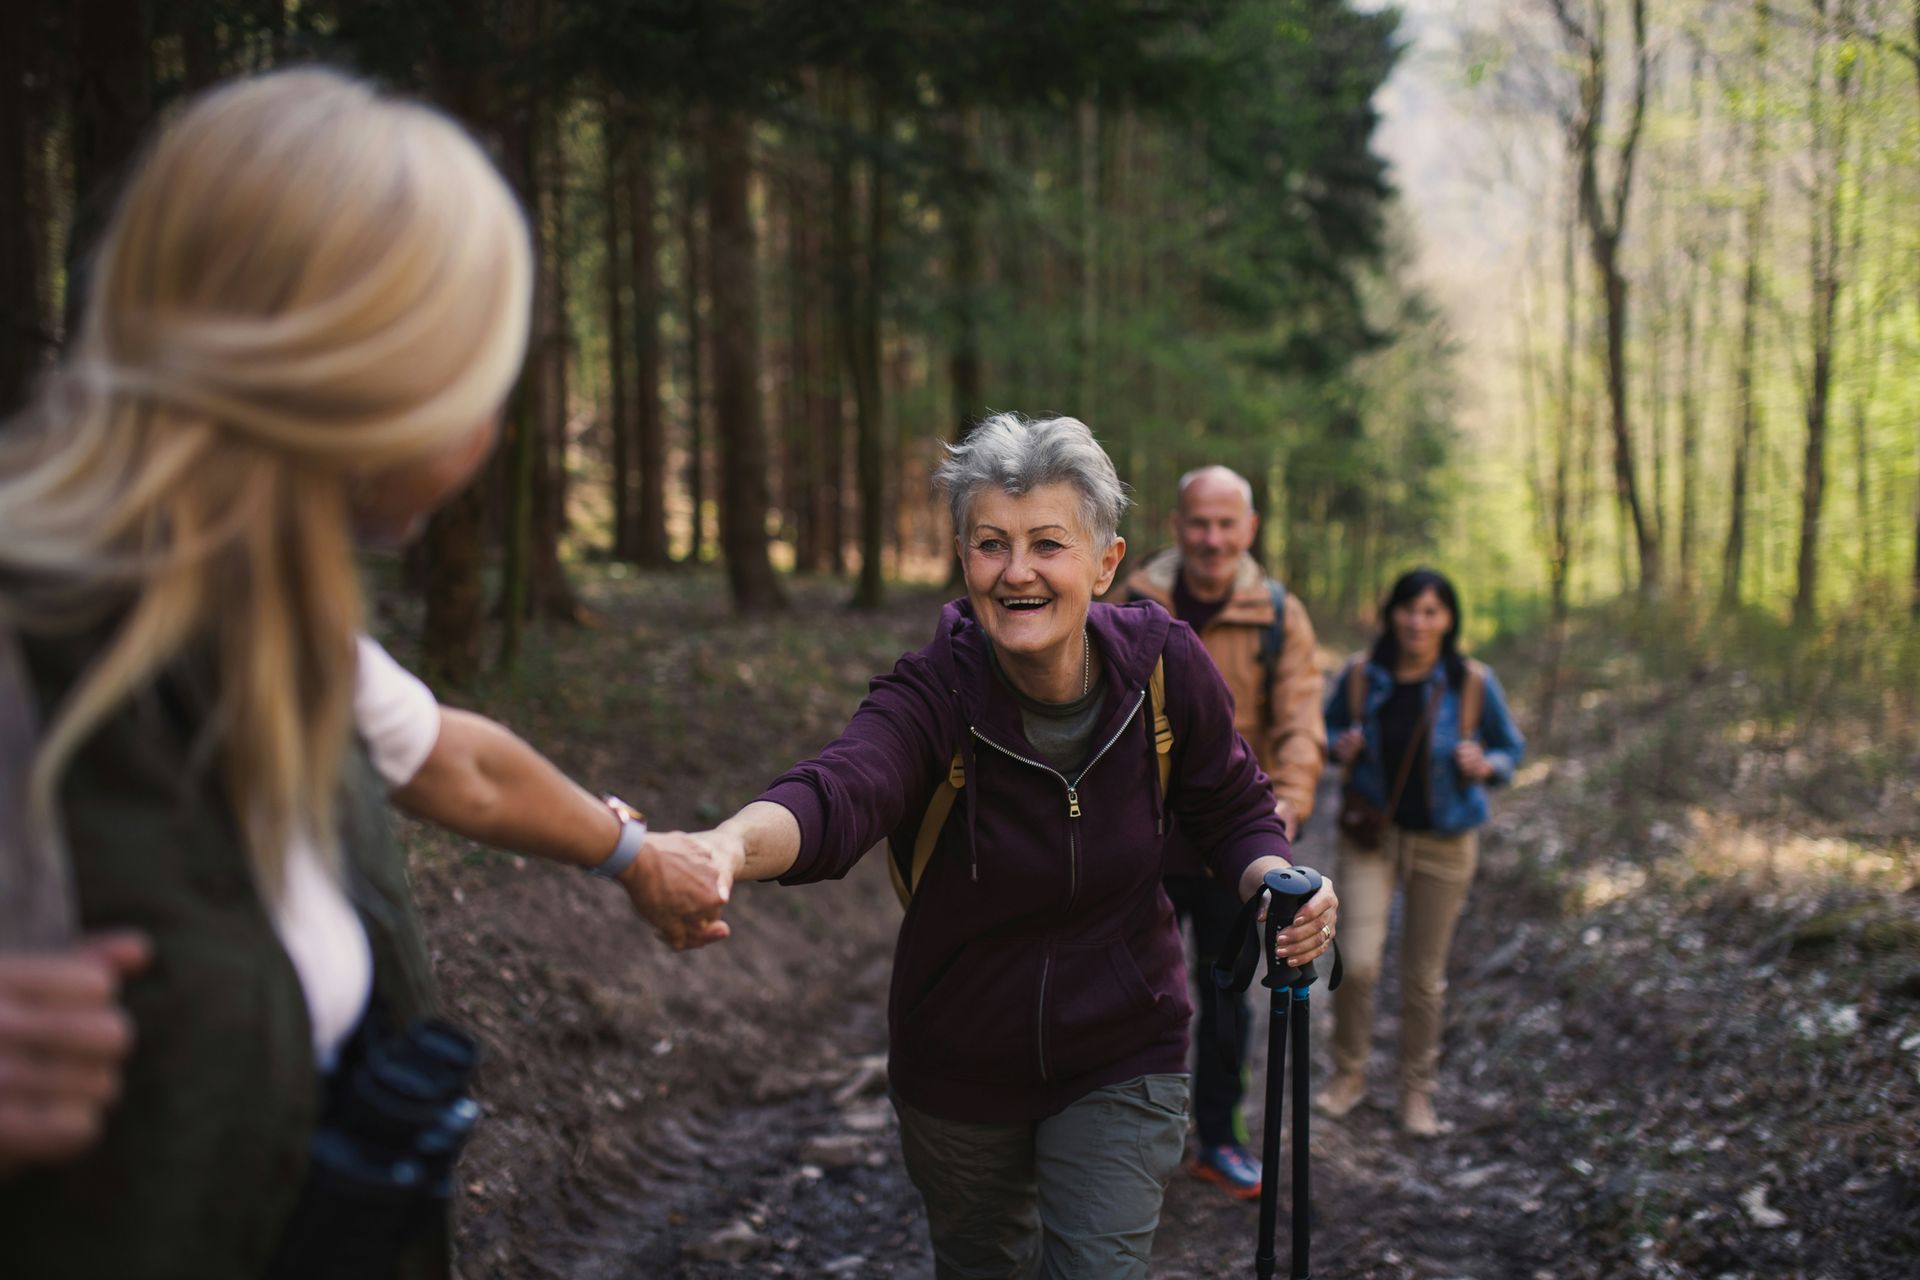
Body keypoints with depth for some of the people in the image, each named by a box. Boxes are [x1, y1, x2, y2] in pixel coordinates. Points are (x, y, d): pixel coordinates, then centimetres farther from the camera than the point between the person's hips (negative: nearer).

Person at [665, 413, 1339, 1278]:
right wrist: (728, 844, -69)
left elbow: (1231, 810, 1)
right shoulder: (933, 697, -25)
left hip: (1122, 1057, 0)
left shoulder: (1163, 666, -16)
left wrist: (1276, 883, -22)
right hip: (961, 1067, 0)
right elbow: (836, 794, -47)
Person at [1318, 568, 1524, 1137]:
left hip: (1443, 842, 0)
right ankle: (1348, 1073, 13)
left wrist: (1485, 766, -19)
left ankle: (1416, 1091, 27)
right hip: (1371, 835, 0)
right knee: (1359, 961, -12)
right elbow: (1328, 728, 11)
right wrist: (1340, 748, -12)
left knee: (1424, 975, 7)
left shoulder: (1472, 683, -10)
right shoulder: (1361, 675, -6)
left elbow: (1511, 750, 3)